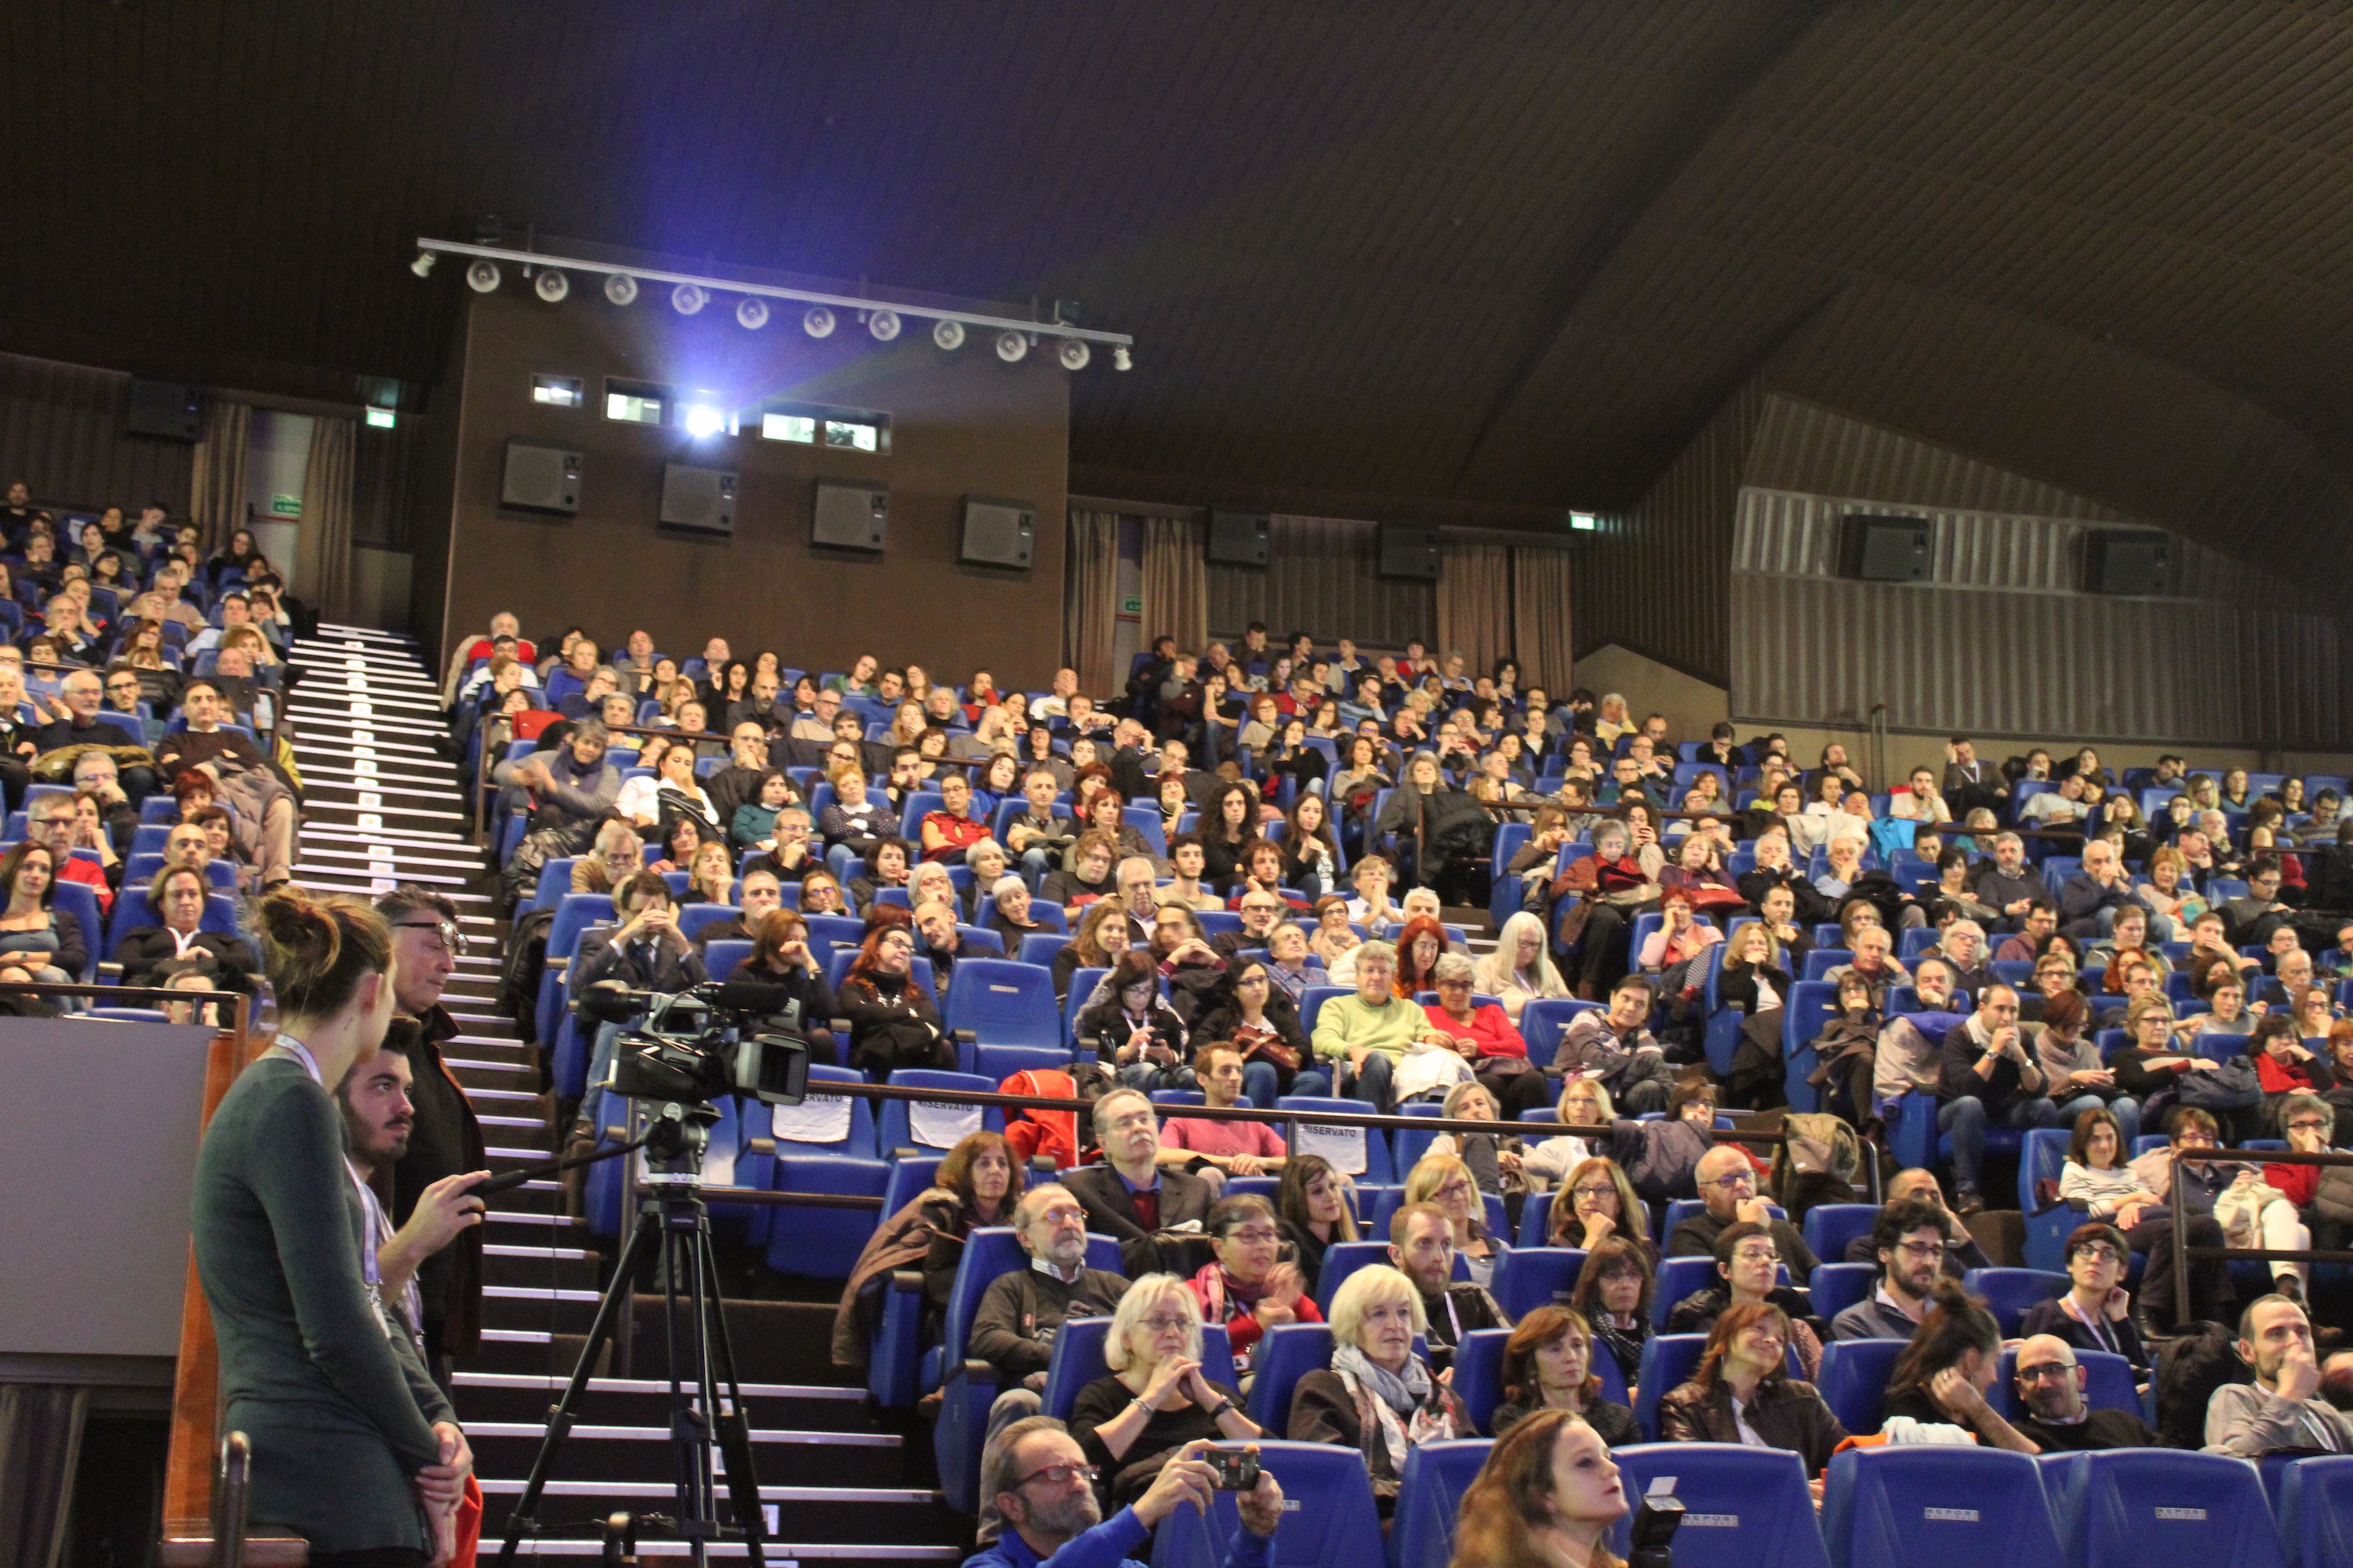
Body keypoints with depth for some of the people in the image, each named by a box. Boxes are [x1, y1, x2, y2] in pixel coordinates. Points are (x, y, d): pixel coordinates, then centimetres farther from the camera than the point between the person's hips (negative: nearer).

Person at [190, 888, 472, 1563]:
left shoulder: (273, 1097, 17)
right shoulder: (294, 1104, -14)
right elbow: (335, 1329, -19)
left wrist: (437, 1418, 4)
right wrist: (429, 1453, -7)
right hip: (329, 1481, -9)